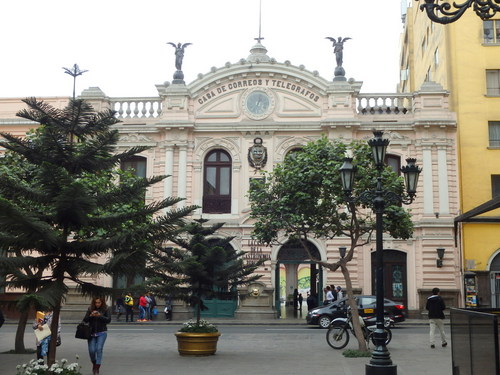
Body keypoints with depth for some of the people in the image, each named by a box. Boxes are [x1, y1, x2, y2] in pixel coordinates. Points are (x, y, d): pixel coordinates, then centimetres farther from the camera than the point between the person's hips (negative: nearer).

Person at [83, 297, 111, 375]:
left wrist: (100, 316, -23)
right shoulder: (90, 309, 5)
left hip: (102, 333, -2)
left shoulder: (106, 309, -1)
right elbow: (85, 320, 2)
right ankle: (94, 364, 28)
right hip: (92, 333, 2)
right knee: (91, 350, -1)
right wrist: (91, 315, -17)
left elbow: (108, 319, -10)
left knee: (99, 349, -12)